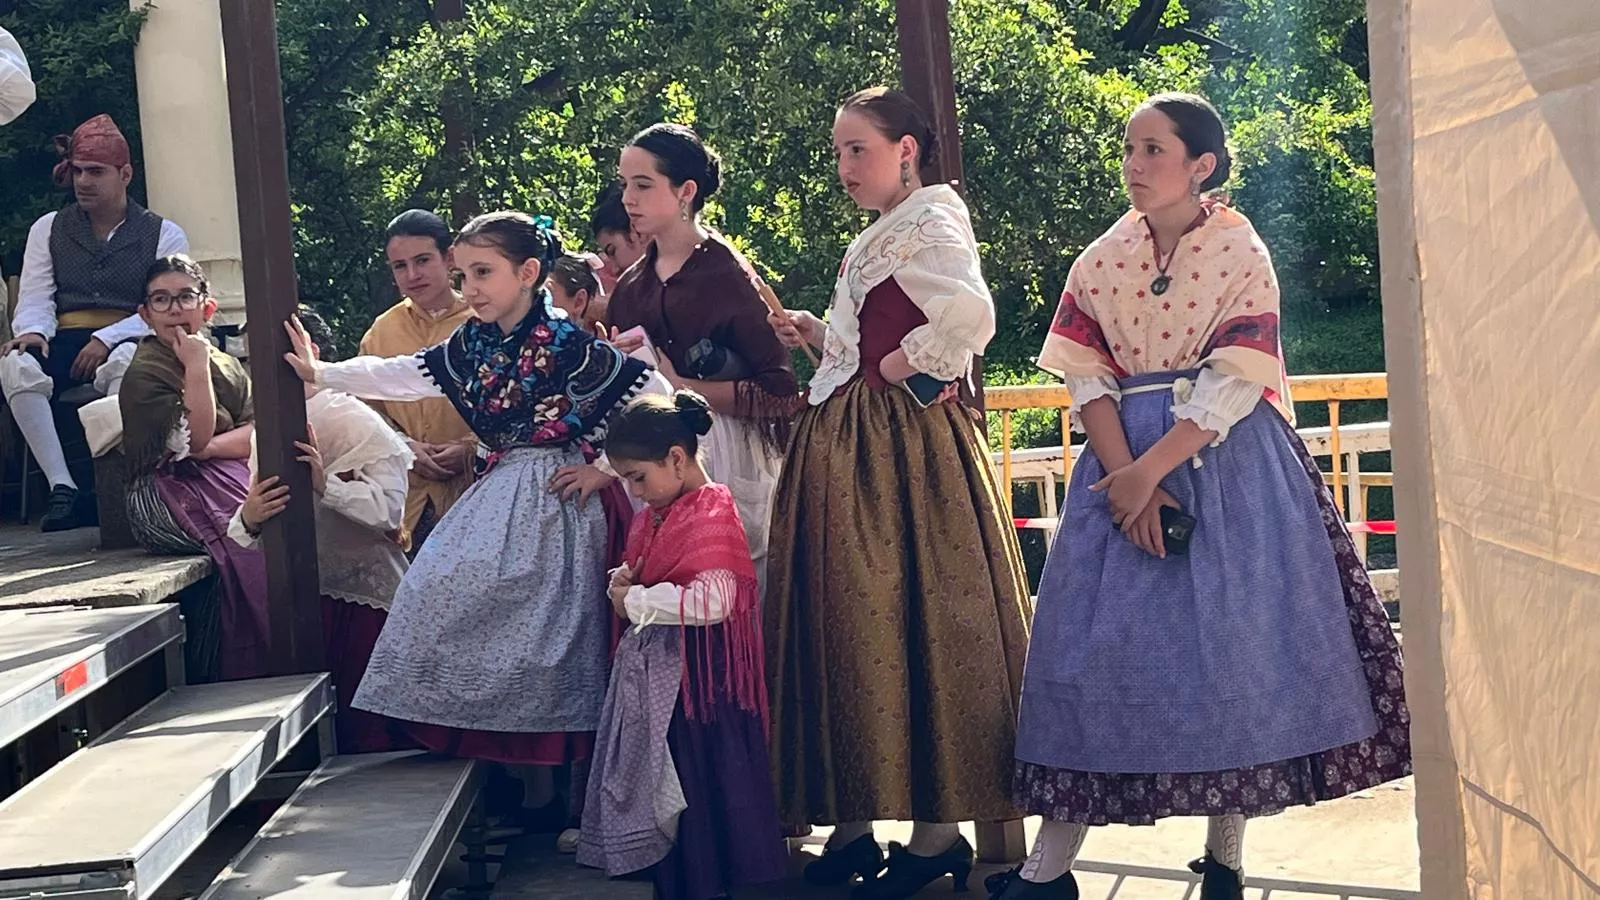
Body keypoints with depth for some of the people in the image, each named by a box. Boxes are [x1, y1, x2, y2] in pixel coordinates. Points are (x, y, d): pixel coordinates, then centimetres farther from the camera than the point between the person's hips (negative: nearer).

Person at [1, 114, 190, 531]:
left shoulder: (164, 234, 8)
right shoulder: (48, 229, 18)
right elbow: (35, 300, 9)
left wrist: (107, 339, -19)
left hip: (129, 343, -2)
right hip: (64, 344, 3)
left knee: (126, 362, -40)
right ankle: (62, 487, -33)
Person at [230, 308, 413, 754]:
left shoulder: (354, 420, -5)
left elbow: (390, 509, -18)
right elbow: (244, 539, 8)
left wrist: (326, 483, -28)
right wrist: (248, 519, -15)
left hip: (364, 597, -6)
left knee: (369, 731, -7)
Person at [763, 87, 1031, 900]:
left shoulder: (928, 224, -10)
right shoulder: (873, 241, 19)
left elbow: (970, 318, -28)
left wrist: (905, 366, -16)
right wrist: (815, 335, 13)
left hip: (902, 447, -10)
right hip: (848, 449, 10)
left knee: (910, 619, -6)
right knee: (853, 620, 9)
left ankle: (938, 831, 3)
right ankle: (857, 818, 16)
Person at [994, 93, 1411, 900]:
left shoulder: (1241, 252, -4)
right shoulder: (1101, 259, 5)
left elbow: (1233, 383, -12)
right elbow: (1086, 379, 0)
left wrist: (1152, 468, -18)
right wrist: (1128, 478, -13)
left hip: (1227, 464, -3)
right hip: (1123, 462, 3)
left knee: (1232, 638, -1)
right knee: (1095, 636, 0)